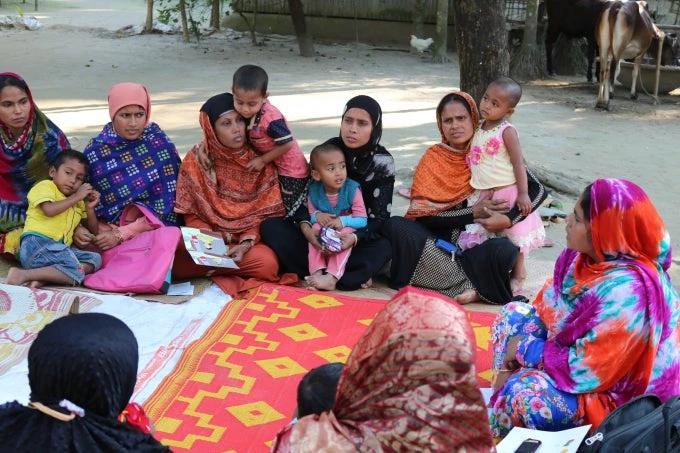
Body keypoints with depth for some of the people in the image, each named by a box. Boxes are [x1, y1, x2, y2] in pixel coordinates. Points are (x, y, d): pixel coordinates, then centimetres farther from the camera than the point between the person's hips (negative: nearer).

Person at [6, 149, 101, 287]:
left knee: (95, 259, -9)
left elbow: (93, 231, 28)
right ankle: (22, 275, -27)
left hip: (59, 249, 8)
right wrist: (76, 197, -5)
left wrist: (90, 208, 11)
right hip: (36, 243, -8)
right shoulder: (45, 186, 8)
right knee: (76, 272, -28)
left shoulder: (77, 202, 29)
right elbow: (49, 210, -14)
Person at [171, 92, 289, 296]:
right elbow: (191, 215, -2)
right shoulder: (195, 160, -6)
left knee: (268, 263, -33)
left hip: (250, 239, 1)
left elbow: (268, 211, -3)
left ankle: (211, 269, -10)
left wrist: (246, 243, -19)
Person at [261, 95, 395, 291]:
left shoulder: (382, 162, -9)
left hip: (359, 236, -2)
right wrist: (304, 225, -28)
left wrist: (355, 237, -34)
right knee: (270, 226, -23)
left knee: (384, 247, -35)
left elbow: (380, 218, -13)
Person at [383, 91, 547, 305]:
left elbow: (538, 190, -6)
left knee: (504, 249, -34)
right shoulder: (433, 157, 2)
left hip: (480, 242, -2)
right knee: (396, 226, -24)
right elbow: (422, 214, -7)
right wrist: (473, 213, -15)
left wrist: (508, 219, -22)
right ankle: (473, 286, -22)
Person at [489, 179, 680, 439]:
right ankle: (500, 396, 9)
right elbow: (549, 310, 3)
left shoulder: (627, 290, -35)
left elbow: (586, 368, -30)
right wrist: (512, 361, -7)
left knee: (524, 390, -28)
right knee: (513, 315, 5)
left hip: (619, 394, -9)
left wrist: (526, 349, -16)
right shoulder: (588, 255, -10)